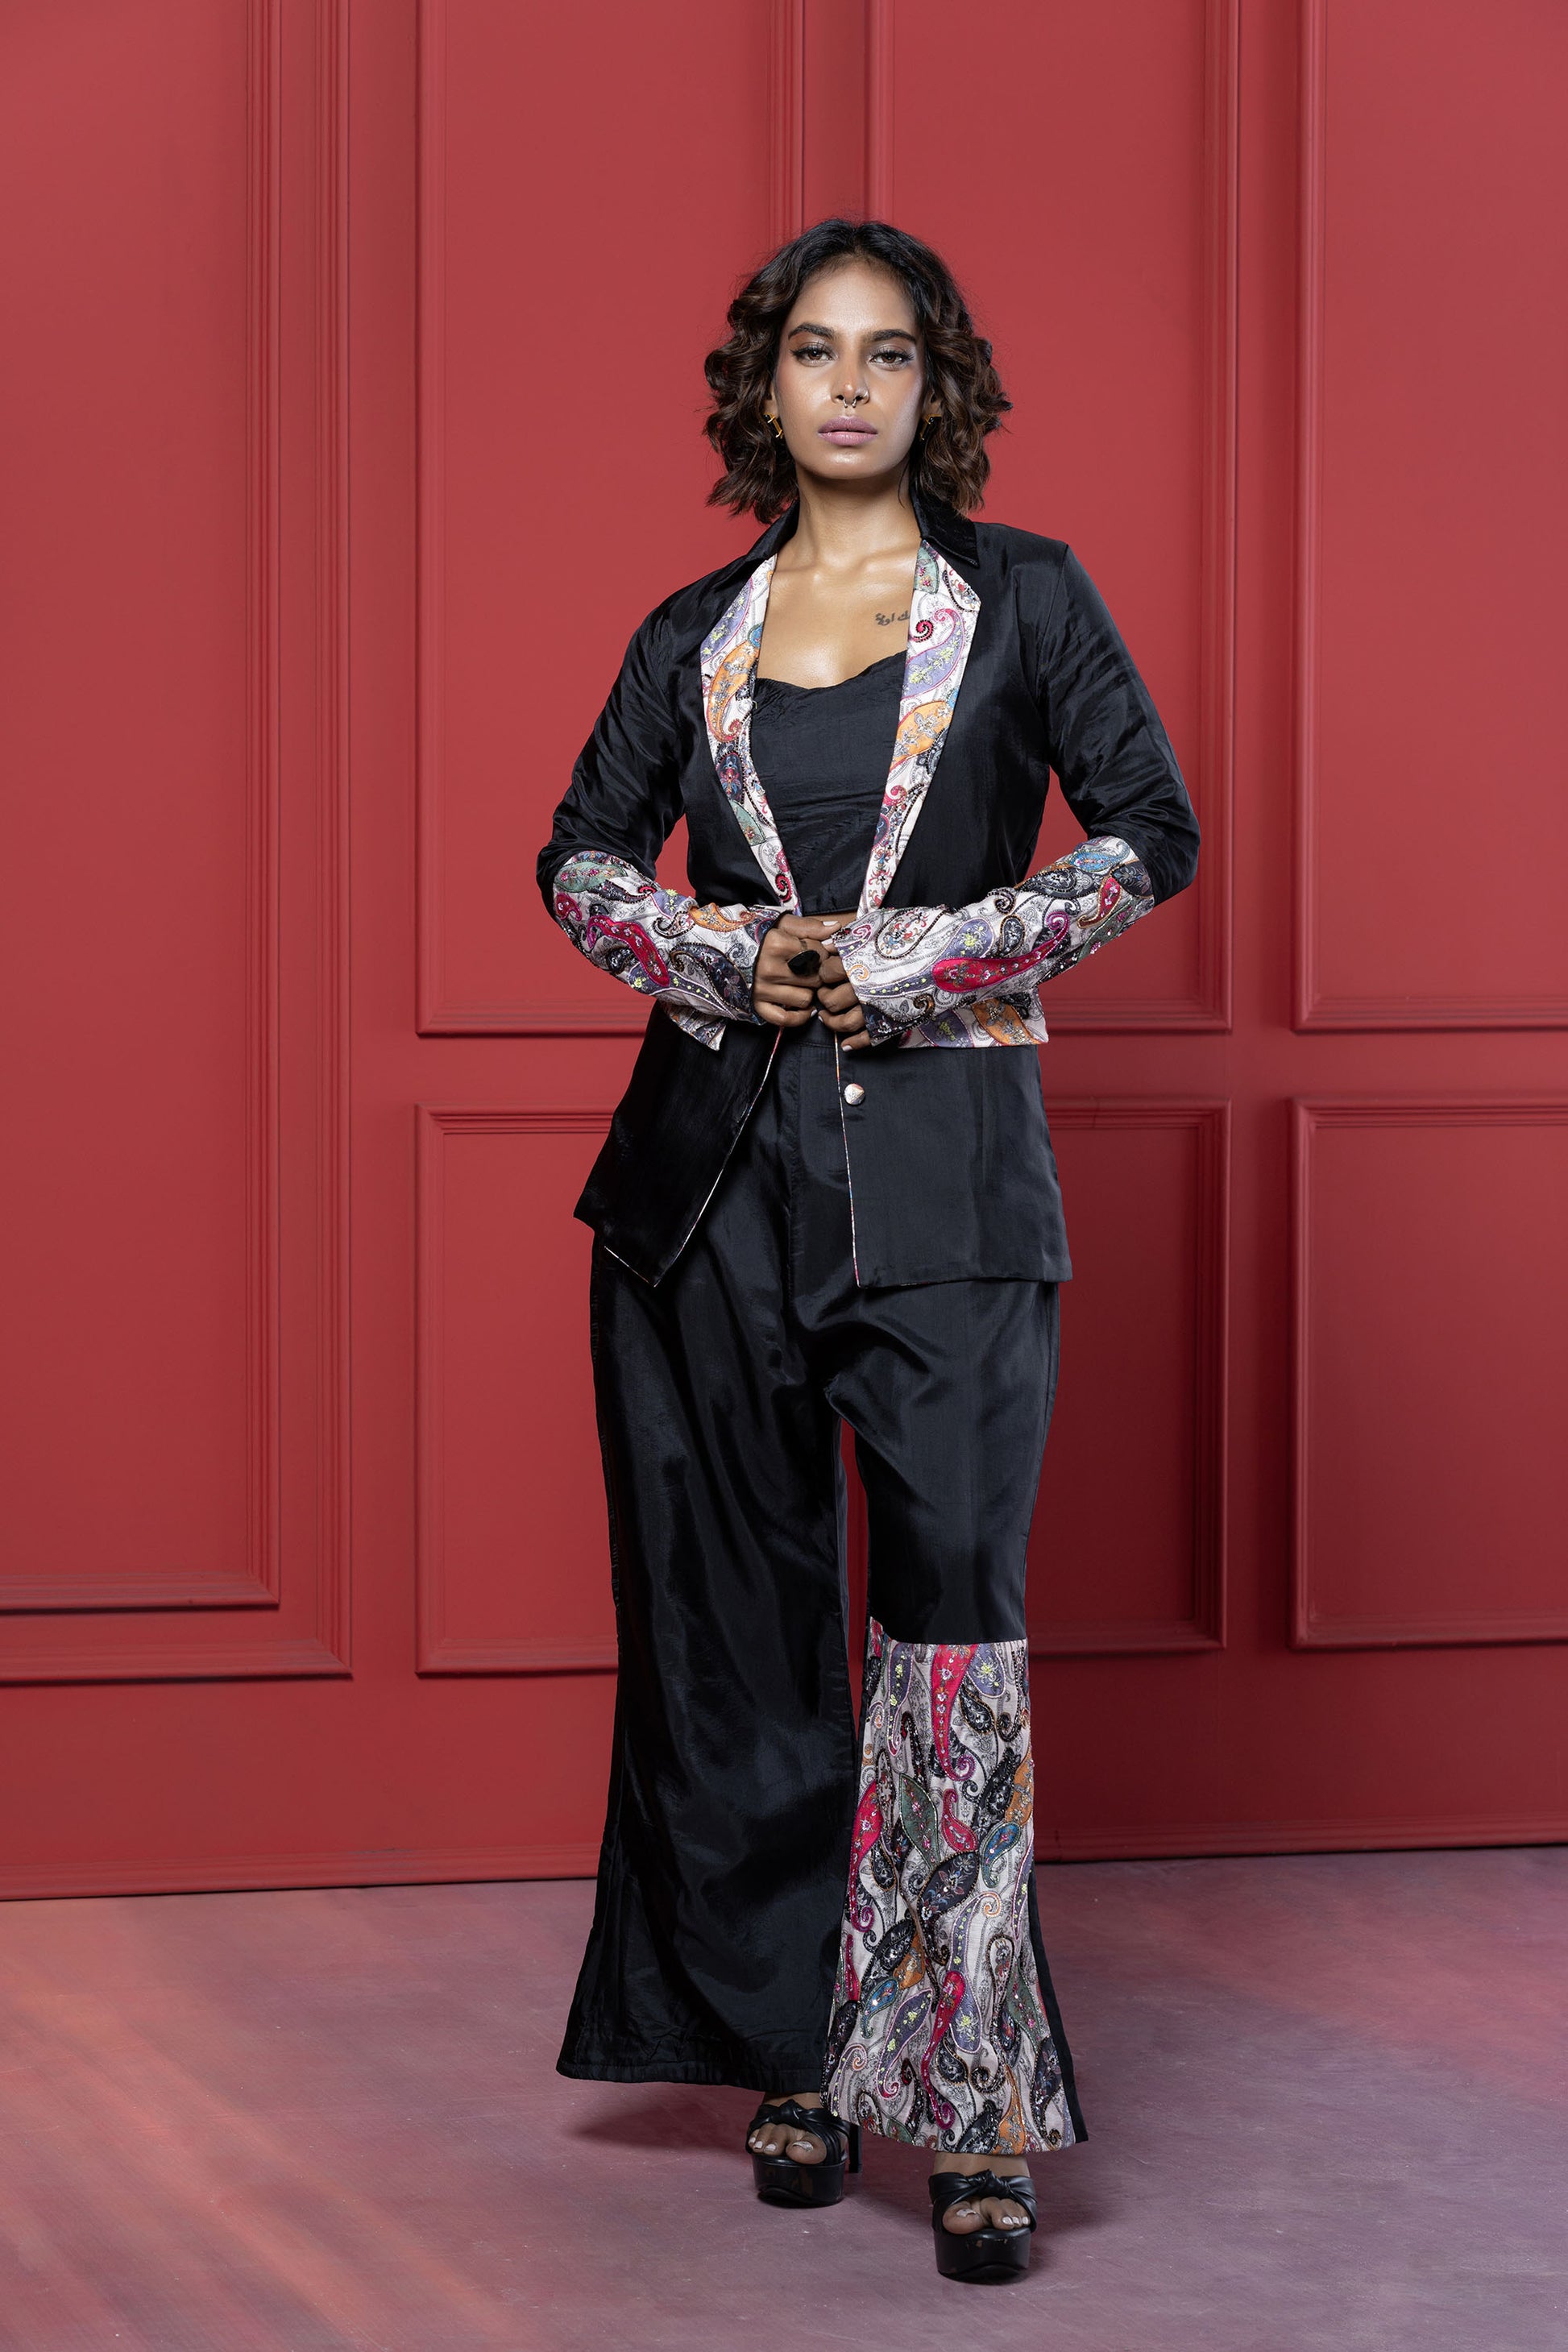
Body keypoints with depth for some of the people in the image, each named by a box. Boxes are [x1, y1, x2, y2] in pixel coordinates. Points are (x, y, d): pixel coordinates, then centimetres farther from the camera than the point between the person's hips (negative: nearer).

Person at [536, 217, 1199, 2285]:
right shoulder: (697, 634, 11)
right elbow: (581, 857, 14)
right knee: (738, 1622, 5)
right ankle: (793, 2050, 17)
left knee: (952, 1610, -9)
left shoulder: (1024, 598, 4)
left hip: (945, 1161, -3)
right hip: (714, 1160, 3)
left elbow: (1151, 836, -1)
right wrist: (718, 950, -5)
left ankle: (970, 2105, -7)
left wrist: (918, 958, -9)